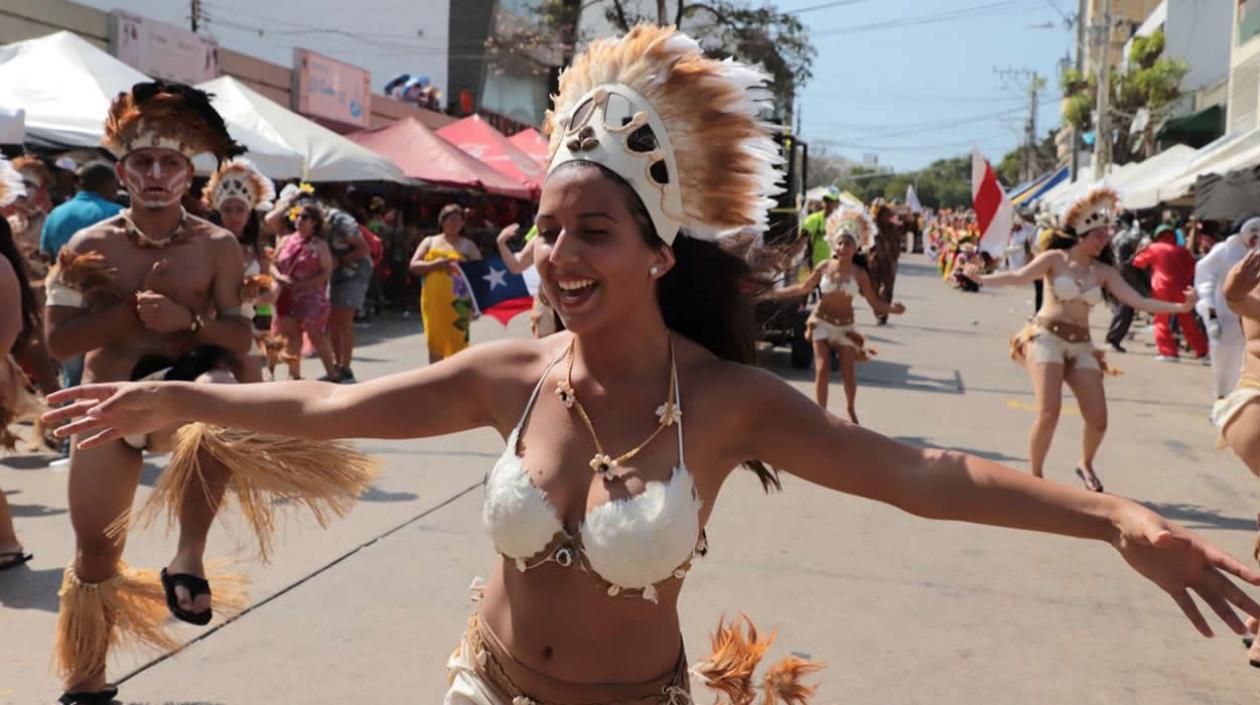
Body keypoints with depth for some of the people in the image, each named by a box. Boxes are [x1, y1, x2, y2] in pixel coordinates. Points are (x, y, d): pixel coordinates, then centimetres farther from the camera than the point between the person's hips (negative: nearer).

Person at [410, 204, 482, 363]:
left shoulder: (468, 245, 10)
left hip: (458, 302, -1)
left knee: (458, 342, -4)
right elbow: (413, 266, 4)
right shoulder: (430, 241, 13)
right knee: (435, 342, 4)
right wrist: (435, 264, -11)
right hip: (434, 302, 1)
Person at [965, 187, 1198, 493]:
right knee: (1049, 412, -19)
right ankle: (1035, 475, 0)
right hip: (1046, 338, -4)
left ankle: (1086, 465, 30)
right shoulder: (1055, 258, -3)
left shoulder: (1104, 272, 8)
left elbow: (1138, 301, 3)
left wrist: (1180, 307, -7)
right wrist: (982, 278, -33)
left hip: (1081, 345, 4)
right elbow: (1019, 276, -18)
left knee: (1098, 419, -1)